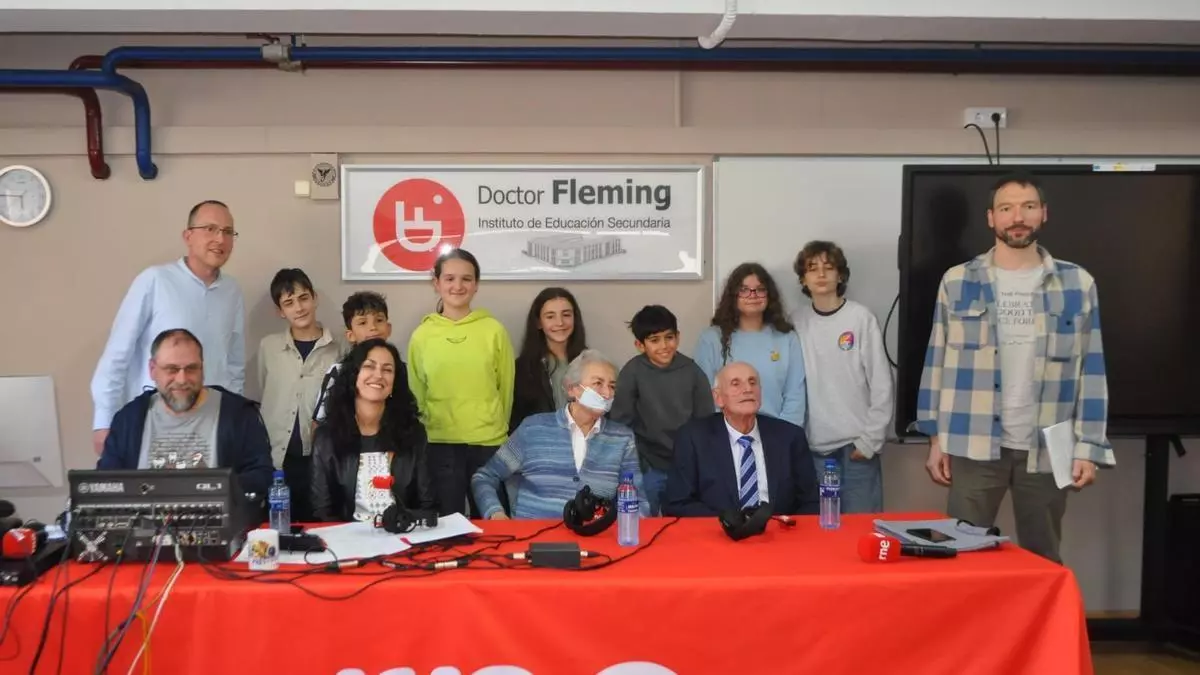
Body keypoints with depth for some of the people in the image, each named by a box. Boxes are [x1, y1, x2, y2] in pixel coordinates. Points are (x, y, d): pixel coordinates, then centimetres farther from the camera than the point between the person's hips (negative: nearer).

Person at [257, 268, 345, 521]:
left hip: (321, 458, -1)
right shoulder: (268, 346, 6)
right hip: (276, 458, 2)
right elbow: (265, 395, 16)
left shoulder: (336, 348, -1)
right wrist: (260, 451, 12)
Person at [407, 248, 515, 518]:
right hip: (440, 445, 1)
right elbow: (417, 393, 9)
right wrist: (427, 430, 11)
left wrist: (498, 428, 9)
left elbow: (506, 388, 5)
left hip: (489, 443, 0)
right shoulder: (421, 336, 1)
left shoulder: (494, 330, -2)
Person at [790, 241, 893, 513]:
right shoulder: (796, 322, 3)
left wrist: (870, 438, -6)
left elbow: (881, 384, -3)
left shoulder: (861, 318, -4)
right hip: (813, 446, 2)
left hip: (856, 444, -2)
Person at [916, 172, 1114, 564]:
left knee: (1043, 562, 12)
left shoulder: (1077, 284, 4)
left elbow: (1091, 370, 4)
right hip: (973, 446, -1)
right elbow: (938, 362, 5)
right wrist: (936, 439, 2)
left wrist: (1088, 447, -2)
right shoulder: (957, 282, 3)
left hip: (1047, 448, 1)